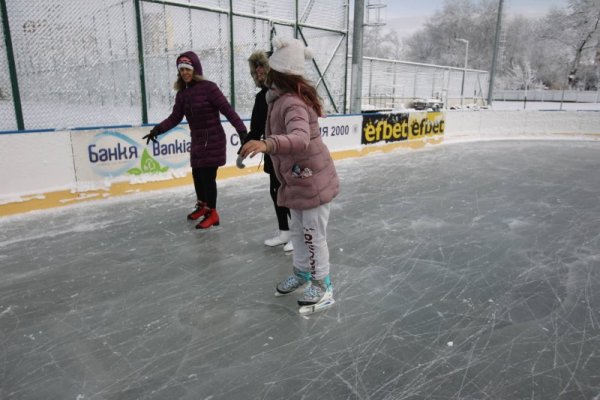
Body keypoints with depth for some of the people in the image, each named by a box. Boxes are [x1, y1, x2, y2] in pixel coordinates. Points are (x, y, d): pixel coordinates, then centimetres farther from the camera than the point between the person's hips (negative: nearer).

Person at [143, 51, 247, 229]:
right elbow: (175, 117, 6)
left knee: (208, 176, -5)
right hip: (197, 140, 7)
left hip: (213, 140, -7)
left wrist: (242, 130, -25)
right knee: (197, 174, 16)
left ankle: (212, 214, 10)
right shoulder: (182, 93, 5)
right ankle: (202, 205, 39)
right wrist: (157, 129, -6)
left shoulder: (208, 87, -15)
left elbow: (227, 110, -19)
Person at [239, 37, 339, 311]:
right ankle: (301, 273, 39)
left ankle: (322, 286, 21)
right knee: (297, 230, 20)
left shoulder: (292, 103, -26)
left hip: (312, 180, -9)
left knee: (313, 235, 3)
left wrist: (268, 144, -58)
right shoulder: (283, 98, 3)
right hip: (298, 180, 9)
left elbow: (301, 139, -44)